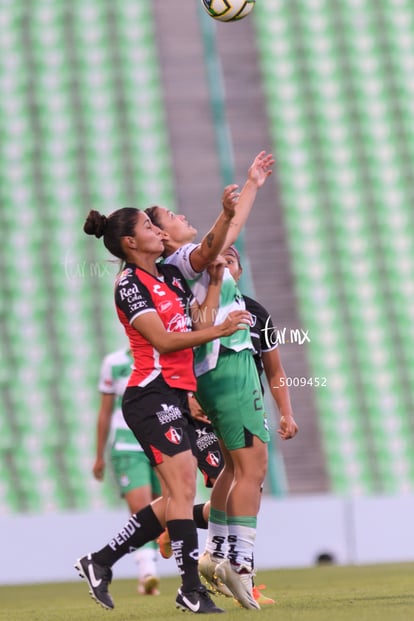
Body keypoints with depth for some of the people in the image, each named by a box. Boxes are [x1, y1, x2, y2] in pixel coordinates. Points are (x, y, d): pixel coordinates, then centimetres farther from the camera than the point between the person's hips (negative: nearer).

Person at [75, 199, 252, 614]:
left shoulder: (170, 276, 17)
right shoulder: (130, 283, -7)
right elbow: (162, 340, -14)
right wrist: (218, 330, -15)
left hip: (176, 397, 9)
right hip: (153, 395, -9)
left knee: (176, 498, 7)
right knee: (182, 488, -14)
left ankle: (100, 563, 16)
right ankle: (191, 588, -13)